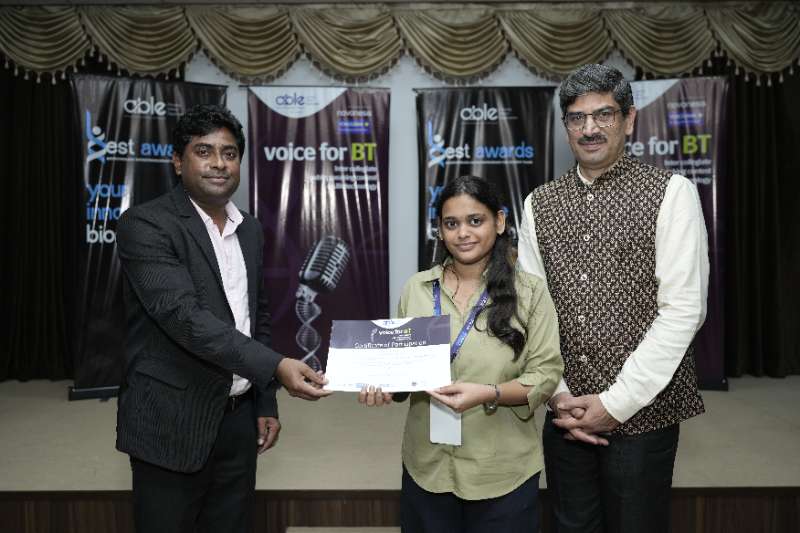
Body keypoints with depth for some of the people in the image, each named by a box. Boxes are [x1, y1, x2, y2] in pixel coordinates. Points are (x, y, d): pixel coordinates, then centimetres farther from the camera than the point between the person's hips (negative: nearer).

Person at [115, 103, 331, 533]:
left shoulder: (249, 229, 9)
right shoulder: (145, 224, -13)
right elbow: (184, 317, -24)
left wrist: (266, 402, 12)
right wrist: (275, 366, -31)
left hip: (238, 417, 6)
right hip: (173, 421, -6)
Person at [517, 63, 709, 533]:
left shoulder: (671, 193, -6)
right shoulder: (540, 203, 5)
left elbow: (683, 310, -12)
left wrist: (616, 402, -14)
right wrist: (557, 393, -5)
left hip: (641, 412, -3)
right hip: (566, 412, 3)